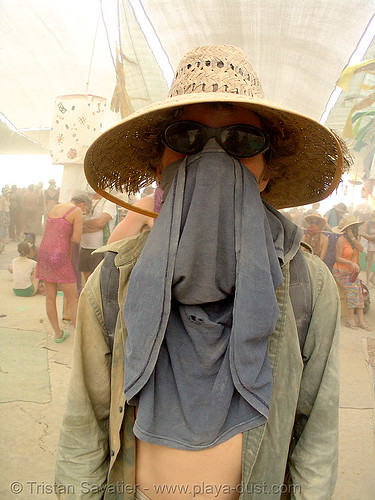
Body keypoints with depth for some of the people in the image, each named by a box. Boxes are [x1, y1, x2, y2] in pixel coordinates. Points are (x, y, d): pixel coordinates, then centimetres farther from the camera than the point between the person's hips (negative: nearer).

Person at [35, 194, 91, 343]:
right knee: (73, 299, 4)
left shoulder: (55, 207, 17)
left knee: (50, 297, 15)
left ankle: (58, 333, 27)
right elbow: (76, 239, -8)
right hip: (59, 257, -7)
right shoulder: (77, 211, -4)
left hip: (43, 253, 7)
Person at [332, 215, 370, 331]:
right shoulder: (341, 240, -13)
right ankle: (350, 320, -16)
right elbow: (338, 258, -16)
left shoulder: (357, 237, 9)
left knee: (359, 289, -12)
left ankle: (361, 320, -11)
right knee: (353, 289, -23)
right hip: (340, 271, -6)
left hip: (352, 271, 6)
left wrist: (352, 237, -18)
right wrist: (352, 263, -28)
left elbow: (361, 249, -10)